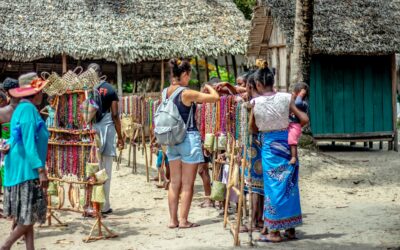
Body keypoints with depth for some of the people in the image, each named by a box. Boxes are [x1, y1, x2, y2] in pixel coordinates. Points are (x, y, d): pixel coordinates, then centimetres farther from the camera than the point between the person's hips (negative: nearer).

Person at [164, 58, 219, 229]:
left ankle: (173, 220, 14)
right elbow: (215, 97, -14)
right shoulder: (187, 94, -16)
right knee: (187, 184, 2)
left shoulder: (166, 92, 4)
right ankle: (183, 220, 5)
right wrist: (208, 87, 6)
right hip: (189, 138, -7)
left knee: (174, 182, 12)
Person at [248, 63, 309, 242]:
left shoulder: (255, 102, -9)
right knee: (289, 185, 12)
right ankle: (290, 229, 20)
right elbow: (304, 119, -5)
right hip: (286, 142, 2)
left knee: (273, 186, 5)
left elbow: (254, 128, 3)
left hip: (269, 146, -2)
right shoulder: (285, 98, -5)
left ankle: (274, 231, 7)